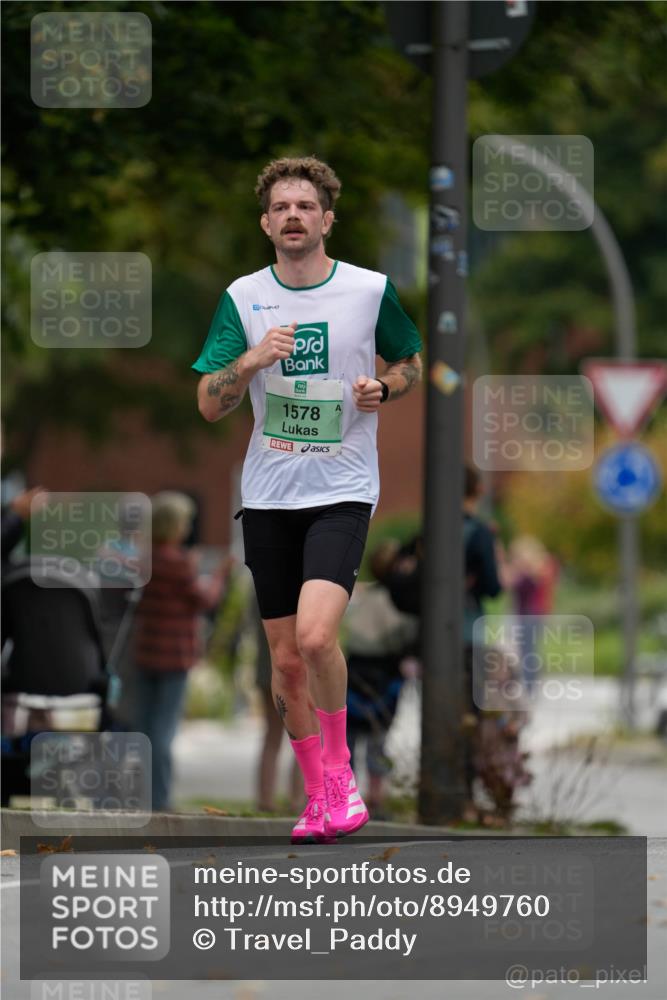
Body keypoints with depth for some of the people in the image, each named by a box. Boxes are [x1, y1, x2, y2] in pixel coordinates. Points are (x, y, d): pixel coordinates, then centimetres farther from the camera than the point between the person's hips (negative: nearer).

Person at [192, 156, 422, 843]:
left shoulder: (371, 290, -2)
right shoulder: (242, 299, 2)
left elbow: (410, 361, 15)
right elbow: (208, 404, -1)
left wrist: (384, 387, -7)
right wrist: (252, 360, -20)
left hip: (342, 489, -3)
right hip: (268, 495, 3)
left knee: (316, 636, -23)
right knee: (285, 659, 5)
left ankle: (339, 765, -2)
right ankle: (318, 795, 20)